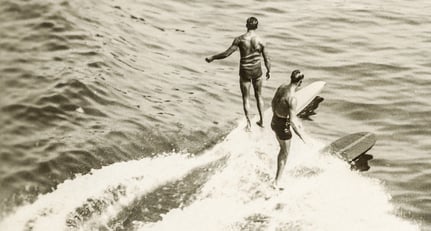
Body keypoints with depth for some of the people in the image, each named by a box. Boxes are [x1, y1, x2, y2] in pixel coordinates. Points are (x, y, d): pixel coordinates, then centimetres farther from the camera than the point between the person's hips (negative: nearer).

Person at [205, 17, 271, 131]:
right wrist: (269, 71, 15)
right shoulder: (261, 41, -12)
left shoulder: (240, 39, -18)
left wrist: (212, 57, -4)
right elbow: (266, 59, -4)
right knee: (258, 95, 22)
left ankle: (249, 125, 12)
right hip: (257, 70, 2)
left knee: (246, 98, 12)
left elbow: (226, 54, -18)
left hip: (245, 72, -2)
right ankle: (261, 121, 30)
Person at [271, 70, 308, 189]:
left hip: (274, 122, 8)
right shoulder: (292, 98, -32)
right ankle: (276, 183, 27)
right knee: (284, 154, 14)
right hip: (283, 127, -8)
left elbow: (273, 102, 10)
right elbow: (292, 122, -31)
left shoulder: (282, 86, -7)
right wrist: (304, 139, -23)